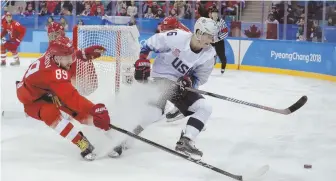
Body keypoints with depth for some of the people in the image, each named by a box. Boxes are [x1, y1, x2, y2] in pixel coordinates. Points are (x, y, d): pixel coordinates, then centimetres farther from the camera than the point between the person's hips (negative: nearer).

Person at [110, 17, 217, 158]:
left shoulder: (209, 55, -9)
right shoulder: (177, 37, -22)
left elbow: (200, 78, 2)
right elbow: (150, 44, -8)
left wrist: (189, 81, -18)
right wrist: (142, 61, -13)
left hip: (182, 84, 6)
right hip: (161, 78, -6)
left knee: (204, 108, -8)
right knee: (155, 110, -29)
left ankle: (185, 142, -7)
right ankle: (122, 140, -23)